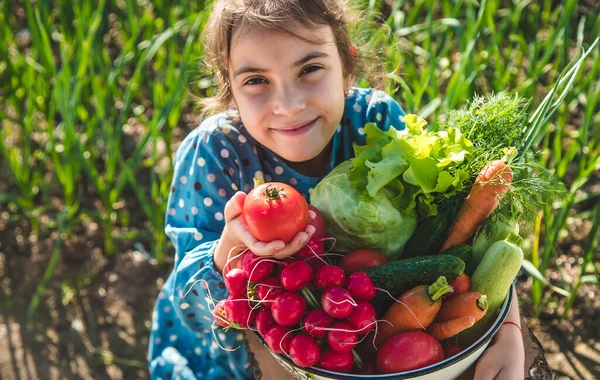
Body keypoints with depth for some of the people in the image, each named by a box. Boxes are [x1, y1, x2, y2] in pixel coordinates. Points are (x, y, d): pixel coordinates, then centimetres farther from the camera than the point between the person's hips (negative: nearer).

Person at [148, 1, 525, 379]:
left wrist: (507, 329, -35)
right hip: (241, 349, -2)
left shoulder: (379, 120, -21)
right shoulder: (213, 151, -24)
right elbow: (193, 306, -22)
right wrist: (232, 245, -44)